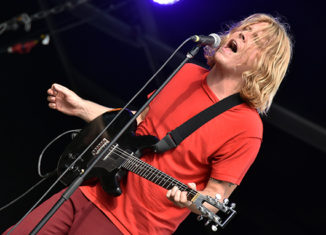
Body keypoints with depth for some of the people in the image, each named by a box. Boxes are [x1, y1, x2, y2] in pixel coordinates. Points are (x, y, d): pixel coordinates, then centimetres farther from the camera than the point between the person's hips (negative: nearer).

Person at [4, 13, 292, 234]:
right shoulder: (186, 73, 3)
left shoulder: (246, 127, -18)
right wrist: (81, 108, 13)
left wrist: (191, 200, -34)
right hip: (94, 190, 7)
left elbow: (216, 199, -13)